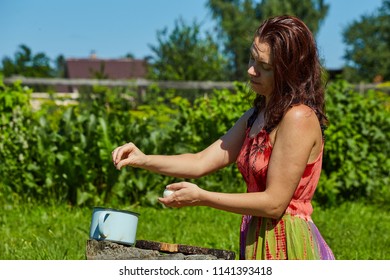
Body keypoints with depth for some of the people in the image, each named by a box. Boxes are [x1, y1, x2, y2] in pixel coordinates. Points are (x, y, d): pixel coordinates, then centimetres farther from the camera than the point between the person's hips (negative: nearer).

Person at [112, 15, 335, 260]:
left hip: (286, 247, -8)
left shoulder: (299, 118, -17)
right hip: (259, 244, 9)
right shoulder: (256, 117, 12)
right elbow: (202, 162, 9)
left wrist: (201, 197, -17)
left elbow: (275, 203, -19)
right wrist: (144, 160, -4)